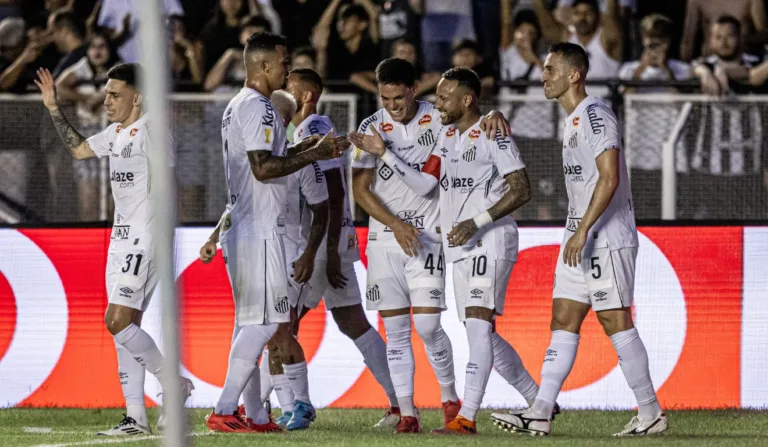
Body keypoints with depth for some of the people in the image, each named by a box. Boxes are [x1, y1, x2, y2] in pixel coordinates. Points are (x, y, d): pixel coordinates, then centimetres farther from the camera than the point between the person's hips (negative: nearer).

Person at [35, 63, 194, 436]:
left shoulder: (151, 130, -13)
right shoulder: (116, 133, 15)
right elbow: (78, 149, 31)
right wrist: (54, 109, 26)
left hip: (145, 241, -10)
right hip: (121, 239, 10)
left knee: (118, 321, -15)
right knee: (124, 325, 6)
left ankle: (175, 386, -3)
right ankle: (136, 417, 8)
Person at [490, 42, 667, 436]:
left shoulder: (595, 115, -14)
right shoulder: (573, 120, 17)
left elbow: (609, 178, -21)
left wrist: (583, 230, -23)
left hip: (608, 239, -10)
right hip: (580, 240, 10)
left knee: (615, 322, -6)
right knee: (563, 321, 4)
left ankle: (651, 414, 1)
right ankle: (540, 414, 0)